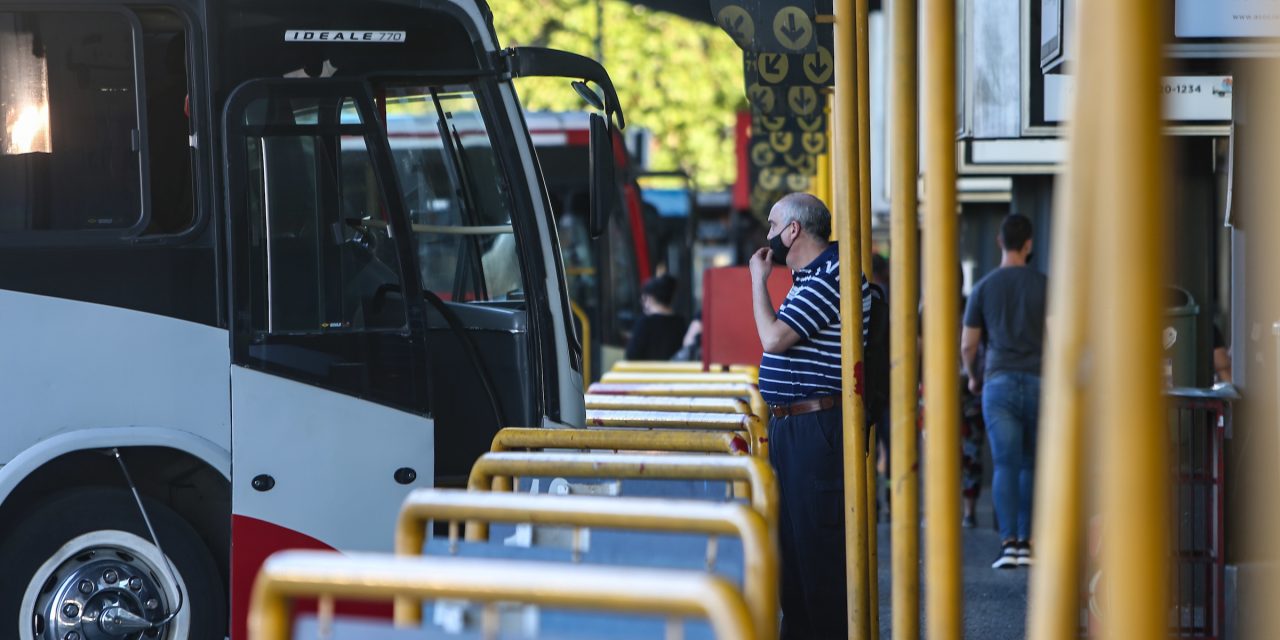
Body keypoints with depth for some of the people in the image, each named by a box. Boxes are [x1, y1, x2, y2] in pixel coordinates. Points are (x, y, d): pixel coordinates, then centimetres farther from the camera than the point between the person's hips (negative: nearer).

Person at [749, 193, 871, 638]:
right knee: (790, 539, 14)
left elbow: (775, 338, -20)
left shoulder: (833, 276, -15)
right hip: (788, 426, 10)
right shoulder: (808, 277, 18)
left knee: (819, 543, -7)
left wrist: (758, 280, -7)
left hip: (817, 429, -10)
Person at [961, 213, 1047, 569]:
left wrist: (973, 377, 22)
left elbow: (967, 345, 4)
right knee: (1031, 465, 10)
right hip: (1038, 382, 1)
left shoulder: (984, 288, 4)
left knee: (1005, 465, -3)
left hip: (999, 383, -1)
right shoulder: (1043, 286, 2)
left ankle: (1008, 542, -14)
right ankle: (1026, 543, 9)